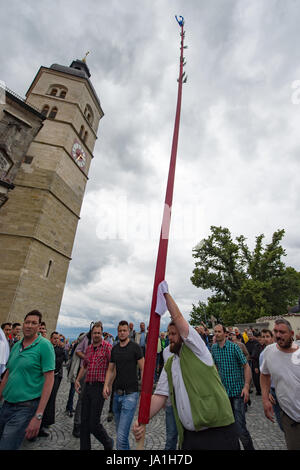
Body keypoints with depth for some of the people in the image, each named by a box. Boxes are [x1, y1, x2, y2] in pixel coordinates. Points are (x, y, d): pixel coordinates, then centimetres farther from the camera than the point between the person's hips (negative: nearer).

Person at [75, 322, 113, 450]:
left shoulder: (107, 347, -10)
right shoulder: (88, 348, 10)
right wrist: (77, 379, 13)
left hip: (99, 387, -6)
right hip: (87, 386, 6)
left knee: (94, 424, 0)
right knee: (84, 422, 12)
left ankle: (108, 443, 27)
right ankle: (84, 447, 31)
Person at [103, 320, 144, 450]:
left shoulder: (135, 347, -9)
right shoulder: (114, 349, 8)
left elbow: (143, 369, -9)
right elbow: (110, 370, 14)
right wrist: (106, 385, 0)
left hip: (130, 393, -6)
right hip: (117, 393, 6)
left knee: (121, 436, -10)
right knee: (120, 431, 20)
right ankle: (126, 448, 42)